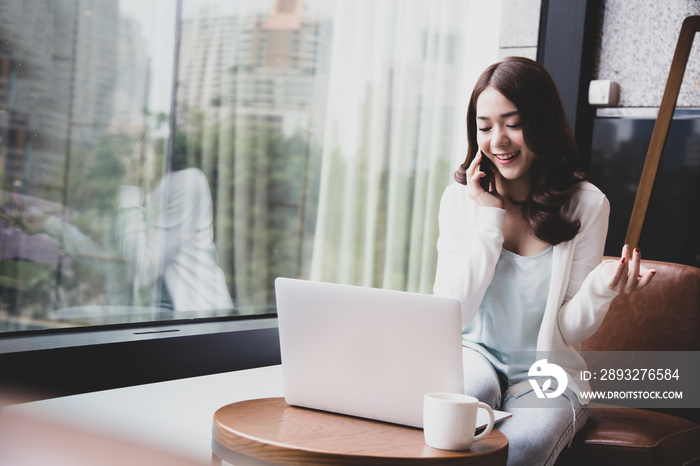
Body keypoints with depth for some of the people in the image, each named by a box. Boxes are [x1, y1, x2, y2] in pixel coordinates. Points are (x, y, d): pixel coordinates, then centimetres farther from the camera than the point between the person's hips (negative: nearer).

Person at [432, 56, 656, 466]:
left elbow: (571, 331, -4)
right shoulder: (461, 198, -1)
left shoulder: (586, 204, -6)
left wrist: (600, 289, -26)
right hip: (477, 355, 1)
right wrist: (489, 218, -14)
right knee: (467, 394, -34)